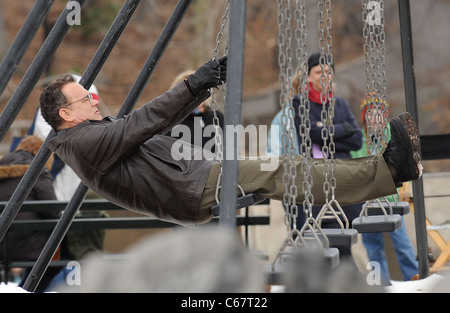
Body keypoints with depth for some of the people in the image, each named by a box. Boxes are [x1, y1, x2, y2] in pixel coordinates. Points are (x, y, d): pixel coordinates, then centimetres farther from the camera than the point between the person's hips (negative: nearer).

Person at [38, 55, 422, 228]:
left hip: (200, 170, 10)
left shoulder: (101, 130, 25)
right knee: (277, 176, -20)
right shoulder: (80, 143, -6)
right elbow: (139, 124, -19)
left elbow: (162, 119, 23)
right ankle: (388, 169, -23)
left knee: (285, 168, -2)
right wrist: (193, 86, -24)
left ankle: (387, 166, -7)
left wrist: (204, 85, 12)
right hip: (191, 190, -10)